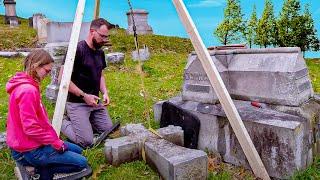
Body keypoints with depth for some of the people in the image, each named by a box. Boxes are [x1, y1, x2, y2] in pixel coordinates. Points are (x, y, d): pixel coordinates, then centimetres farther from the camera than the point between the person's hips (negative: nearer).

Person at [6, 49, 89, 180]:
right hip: (30, 150, -10)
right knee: (81, 163, -7)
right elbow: (31, 128, -26)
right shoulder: (28, 90, -24)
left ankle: (43, 168, 9)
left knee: (77, 150, 18)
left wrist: (54, 139, 8)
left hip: (30, 143, 10)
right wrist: (57, 143, -16)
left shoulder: (25, 85, 7)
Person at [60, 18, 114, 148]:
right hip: (76, 103, -8)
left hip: (95, 101, 8)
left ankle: (78, 121, 21)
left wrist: (104, 92, 2)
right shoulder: (77, 49, -16)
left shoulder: (100, 53, 8)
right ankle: (63, 123, 12)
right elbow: (62, 78, -18)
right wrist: (84, 95, -19)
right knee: (87, 142, -12)